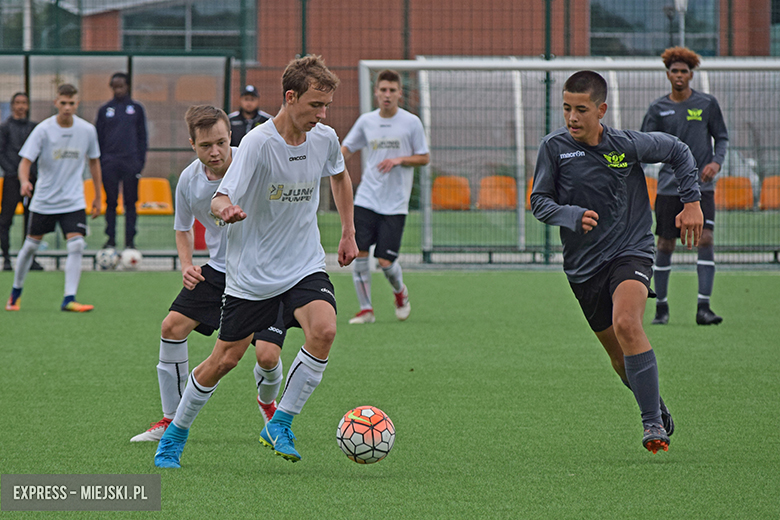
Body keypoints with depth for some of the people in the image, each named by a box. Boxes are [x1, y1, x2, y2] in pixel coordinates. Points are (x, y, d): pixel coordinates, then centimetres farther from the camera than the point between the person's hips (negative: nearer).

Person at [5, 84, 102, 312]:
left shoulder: (87, 130, -4)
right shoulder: (43, 130, -12)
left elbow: (94, 162, 11)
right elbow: (25, 160, -15)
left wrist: (97, 197, 14)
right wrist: (24, 181, -37)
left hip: (73, 200, 1)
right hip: (44, 199, -1)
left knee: (76, 246, -16)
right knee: (31, 245, 8)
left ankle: (69, 299, -14)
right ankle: (15, 293, 28)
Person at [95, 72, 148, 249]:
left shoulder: (136, 108, 8)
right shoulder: (105, 110, 9)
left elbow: (142, 136, 10)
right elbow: (99, 137, 12)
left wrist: (140, 161, 1)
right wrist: (98, 162, 4)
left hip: (130, 162, -1)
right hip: (110, 163, 1)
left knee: (130, 202, -1)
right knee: (111, 202, 1)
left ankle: (130, 240, 3)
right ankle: (111, 238, 6)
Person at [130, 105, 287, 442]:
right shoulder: (189, 180, -5)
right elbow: (183, 228, 14)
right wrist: (186, 265, -3)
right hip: (218, 271, 4)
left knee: (267, 353, -17)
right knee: (173, 326, -9)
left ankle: (267, 404, 22)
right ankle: (171, 421, 7)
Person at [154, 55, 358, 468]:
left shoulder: (325, 139, -3)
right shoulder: (258, 143, -19)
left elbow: (340, 177, 21)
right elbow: (220, 200, -22)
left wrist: (348, 233, 20)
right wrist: (225, 210, -46)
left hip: (304, 265, 4)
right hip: (251, 273, -4)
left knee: (323, 329, -24)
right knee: (224, 360, 2)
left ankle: (279, 425, -10)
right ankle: (174, 437, 25)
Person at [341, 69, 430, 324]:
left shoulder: (411, 122, -3)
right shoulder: (366, 121, 5)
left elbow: (424, 158, 3)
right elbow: (347, 148, 16)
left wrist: (399, 160, -14)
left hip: (395, 204, -3)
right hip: (366, 199, 3)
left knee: (386, 260, -7)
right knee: (358, 253, -8)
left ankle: (400, 291, 26)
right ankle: (366, 309, 4)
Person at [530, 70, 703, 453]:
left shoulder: (628, 145, -7)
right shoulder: (554, 147, -6)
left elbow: (678, 152, 10)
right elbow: (539, 202, -3)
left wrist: (691, 202, 3)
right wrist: (573, 216, -21)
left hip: (630, 250, -3)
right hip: (583, 264, 3)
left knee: (626, 324, -29)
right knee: (619, 355, 10)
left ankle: (653, 423, -24)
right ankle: (657, 409, 37)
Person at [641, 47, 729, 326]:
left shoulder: (707, 103, 4)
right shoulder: (658, 108, 5)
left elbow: (722, 137, 11)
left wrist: (716, 162, -6)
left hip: (700, 185, -1)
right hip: (669, 185, 1)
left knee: (706, 240, -14)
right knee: (665, 245, 3)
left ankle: (703, 308, -15)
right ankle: (661, 307, 18)